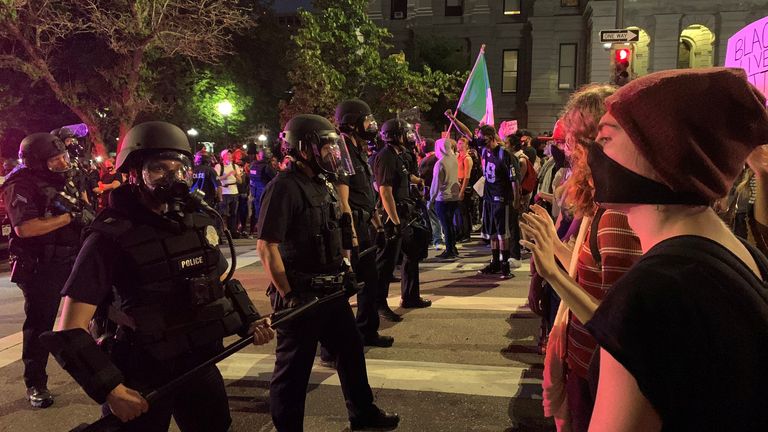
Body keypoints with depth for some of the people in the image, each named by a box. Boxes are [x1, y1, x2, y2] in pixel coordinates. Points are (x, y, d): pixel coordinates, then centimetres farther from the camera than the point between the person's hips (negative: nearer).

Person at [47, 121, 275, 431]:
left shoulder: (199, 224, 2)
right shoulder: (110, 238, -15)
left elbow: (221, 286, 17)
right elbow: (69, 332, -16)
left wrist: (247, 323, 1)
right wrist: (110, 389, -22)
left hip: (200, 365, 5)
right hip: (142, 377, -5)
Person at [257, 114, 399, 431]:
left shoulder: (322, 185, 9)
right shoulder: (285, 188, -19)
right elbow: (266, 246, -22)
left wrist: (342, 274, 17)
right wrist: (287, 296, -20)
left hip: (330, 290, 10)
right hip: (301, 295, -9)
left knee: (350, 349, 21)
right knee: (293, 369, 4)